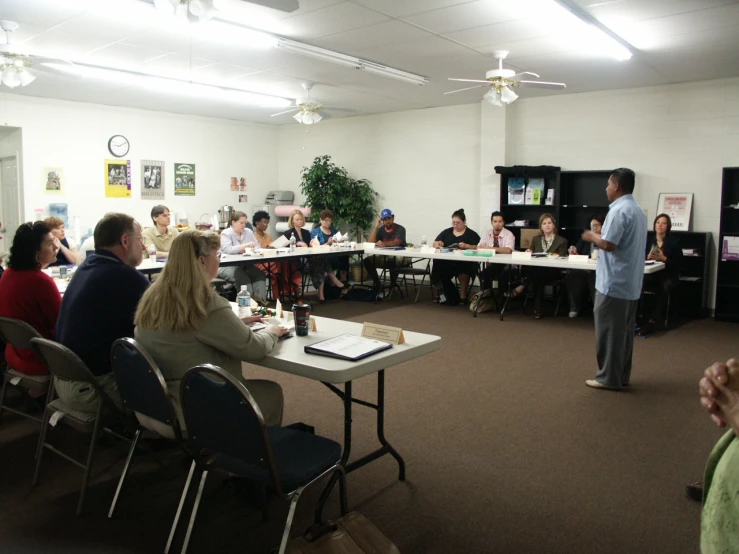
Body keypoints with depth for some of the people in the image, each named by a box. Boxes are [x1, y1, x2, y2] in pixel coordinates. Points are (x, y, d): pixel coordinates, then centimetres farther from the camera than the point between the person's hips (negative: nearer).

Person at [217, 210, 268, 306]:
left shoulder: (248, 232, 14)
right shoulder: (226, 233, -2)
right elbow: (227, 249, -20)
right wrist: (245, 245, -22)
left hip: (245, 265, 5)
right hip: (228, 266, -5)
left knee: (260, 274, -23)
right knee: (242, 277, -34)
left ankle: (260, 299, -31)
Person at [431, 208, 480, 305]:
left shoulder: (471, 234, 12)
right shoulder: (446, 232, 23)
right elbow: (435, 244, 20)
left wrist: (466, 246, -17)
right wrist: (438, 244, -4)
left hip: (464, 262, -3)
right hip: (446, 261, 3)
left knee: (463, 267, -38)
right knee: (438, 267, -31)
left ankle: (463, 295, -25)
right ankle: (437, 293, -18)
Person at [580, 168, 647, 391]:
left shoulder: (619, 210, -17)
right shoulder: (638, 210, 15)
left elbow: (608, 244, -24)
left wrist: (592, 237, -5)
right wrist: (599, 237, 11)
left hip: (614, 282, -10)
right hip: (631, 283, 10)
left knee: (609, 331, -2)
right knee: (624, 330, 14)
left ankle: (609, 377, 4)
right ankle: (622, 375, 21)